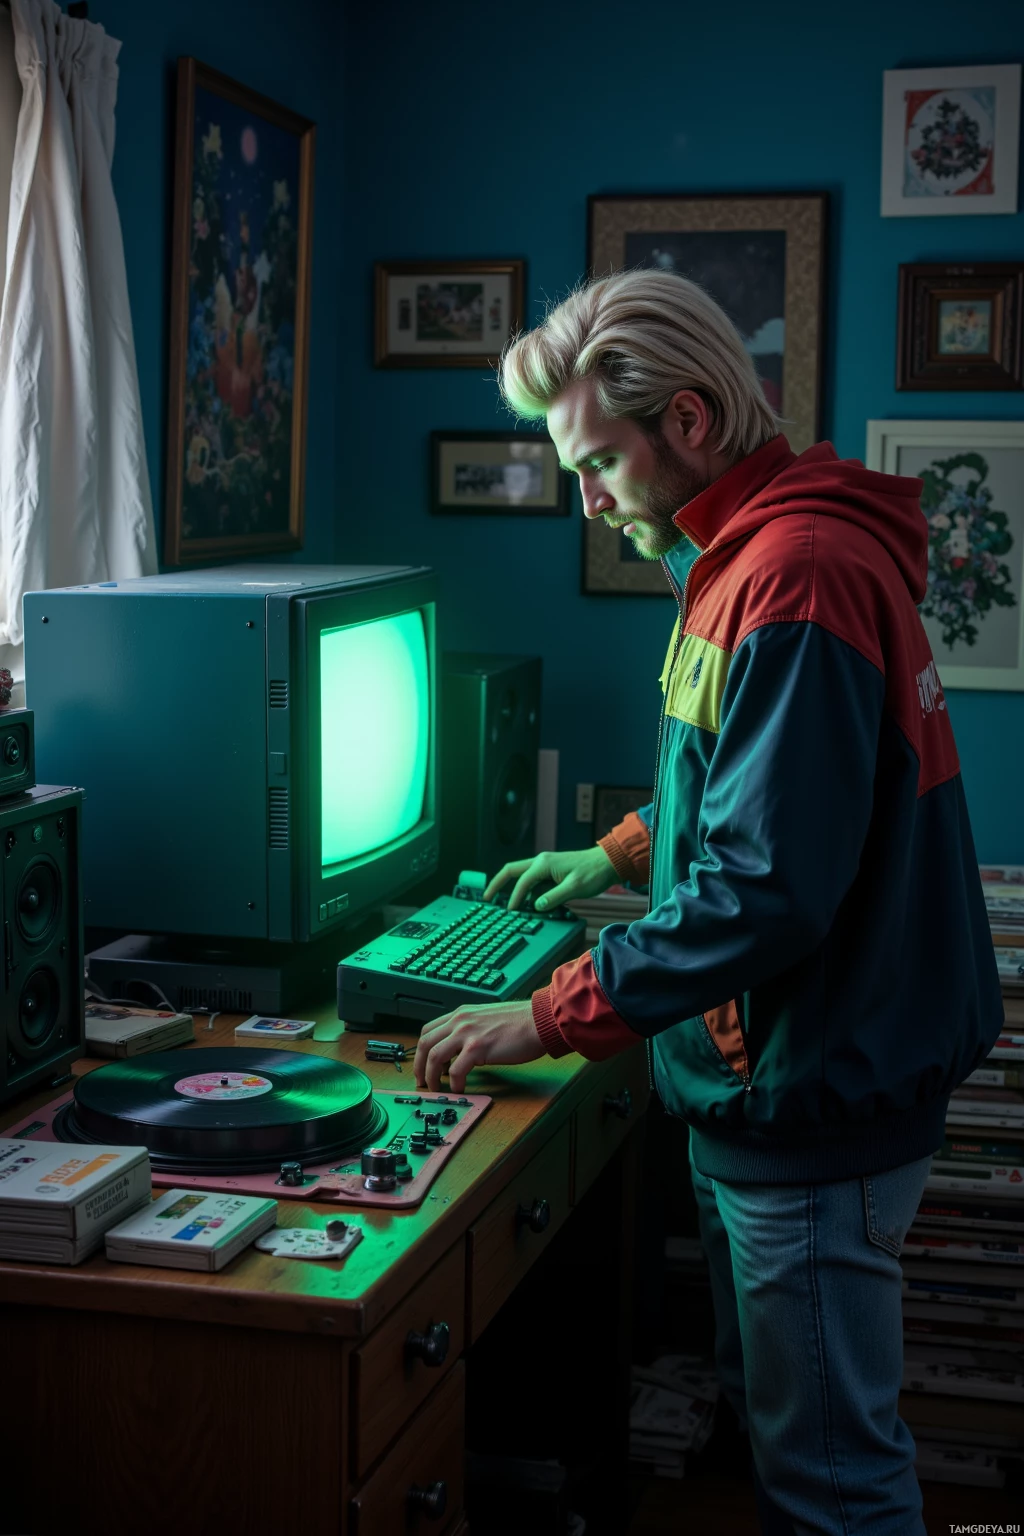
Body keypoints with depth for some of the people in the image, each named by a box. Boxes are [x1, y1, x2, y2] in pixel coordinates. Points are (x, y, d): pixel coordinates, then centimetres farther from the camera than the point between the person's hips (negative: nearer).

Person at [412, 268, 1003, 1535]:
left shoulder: (797, 578, -25)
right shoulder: (749, 555, 9)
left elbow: (765, 891, -29)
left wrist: (548, 1019, -22)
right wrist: (628, 854, 16)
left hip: (814, 1104, -10)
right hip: (760, 1088, 10)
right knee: (773, 1418, 24)